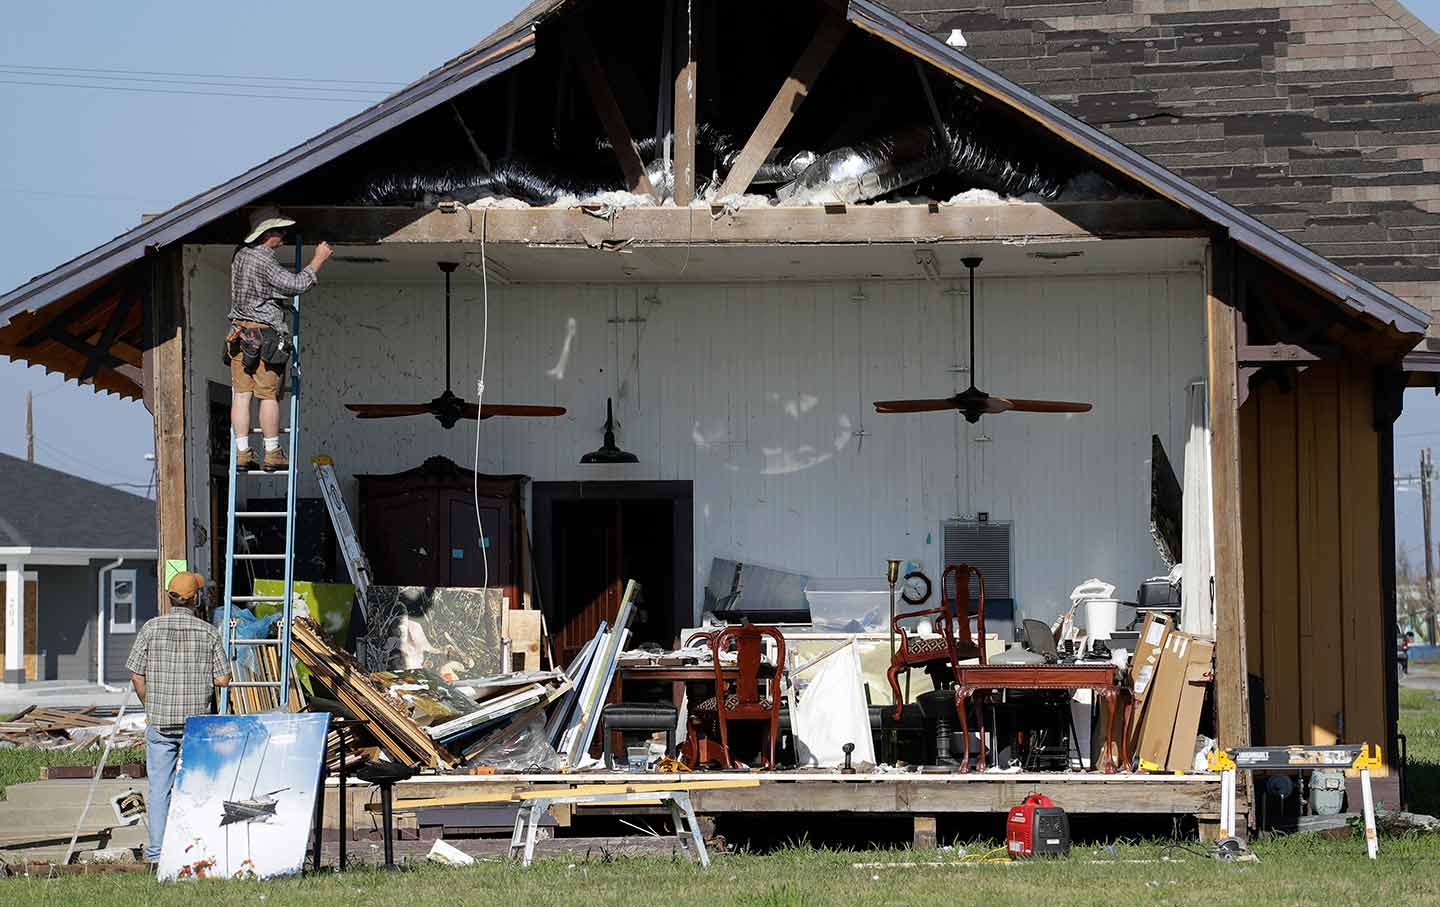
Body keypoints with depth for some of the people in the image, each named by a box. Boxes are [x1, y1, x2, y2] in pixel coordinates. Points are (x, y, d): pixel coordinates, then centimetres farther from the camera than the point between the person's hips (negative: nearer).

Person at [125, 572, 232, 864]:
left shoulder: (152, 628, -3)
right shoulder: (209, 633, -4)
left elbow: (136, 675, -1)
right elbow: (223, 680, -4)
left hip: (159, 720, 0)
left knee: (159, 788, 4)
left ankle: (157, 851, 3)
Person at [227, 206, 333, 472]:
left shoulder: (241, 255, 9)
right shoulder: (264, 261, -16)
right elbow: (297, 284, -19)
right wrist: (318, 260, -8)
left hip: (239, 333, 7)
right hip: (265, 336, -7)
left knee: (241, 394, 4)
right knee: (269, 395, -1)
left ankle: (242, 453, 5)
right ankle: (272, 455, 2)